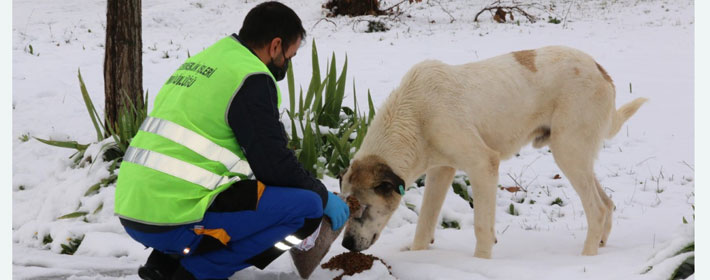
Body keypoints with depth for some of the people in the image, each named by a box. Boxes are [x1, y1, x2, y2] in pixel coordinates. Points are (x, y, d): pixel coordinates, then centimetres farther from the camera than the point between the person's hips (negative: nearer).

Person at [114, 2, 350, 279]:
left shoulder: (199, 62, 19)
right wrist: (323, 195, 8)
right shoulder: (249, 79, -8)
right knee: (308, 207, -7)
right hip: (172, 221, -9)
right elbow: (273, 163, -9)